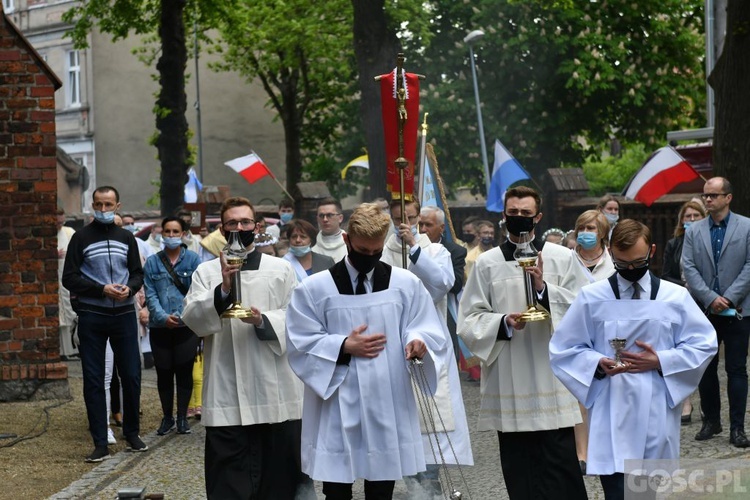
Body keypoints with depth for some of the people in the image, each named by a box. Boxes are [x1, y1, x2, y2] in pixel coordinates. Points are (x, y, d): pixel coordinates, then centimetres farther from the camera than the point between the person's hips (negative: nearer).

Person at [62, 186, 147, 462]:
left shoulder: (126, 238, 10)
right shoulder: (81, 238, 1)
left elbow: (138, 273, 13)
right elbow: (69, 278, -3)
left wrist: (129, 288, -9)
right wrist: (102, 290, -15)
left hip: (124, 315, 2)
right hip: (92, 317, -2)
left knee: (131, 376, 5)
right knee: (94, 380, 0)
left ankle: (132, 433, 21)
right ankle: (100, 443, 5)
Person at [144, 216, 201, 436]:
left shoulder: (192, 259, 1)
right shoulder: (152, 262, 7)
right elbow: (150, 294, 1)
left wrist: (180, 315, -15)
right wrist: (163, 317, -13)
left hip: (186, 326, -2)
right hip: (160, 327, 2)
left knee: (184, 372, 3)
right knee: (163, 373, 6)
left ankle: (182, 417, 13)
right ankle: (167, 417, 17)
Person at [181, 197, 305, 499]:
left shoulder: (281, 269, 9)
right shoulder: (206, 272, 7)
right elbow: (193, 320, -7)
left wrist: (264, 321, -17)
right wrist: (223, 289, -23)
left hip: (275, 392, 1)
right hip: (227, 396, -1)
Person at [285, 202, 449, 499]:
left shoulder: (406, 284, 5)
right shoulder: (314, 289, -2)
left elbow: (427, 329, 4)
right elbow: (300, 344, -1)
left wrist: (417, 341, -19)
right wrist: (344, 346, -12)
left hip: (388, 405, 2)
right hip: (337, 407, -2)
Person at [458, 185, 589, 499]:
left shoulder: (562, 258, 4)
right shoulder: (487, 263, 6)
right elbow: (469, 320, 4)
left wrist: (544, 287, -14)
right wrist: (503, 322, -13)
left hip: (552, 375, -1)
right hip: (508, 382, 2)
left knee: (561, 468, -3)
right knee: (519, 473, 7)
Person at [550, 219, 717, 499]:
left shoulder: (675, 297, 5)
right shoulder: (592, 298, 2)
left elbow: (704, 344, 6)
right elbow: (562, 349, 5)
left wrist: (661, 361, -8)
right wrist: (597, 363, -14)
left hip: (658, 415, 2)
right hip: (612, 415, -2)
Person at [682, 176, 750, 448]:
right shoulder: (694, 231, 6)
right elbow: (689, 268, 0)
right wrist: (711, 298, -12)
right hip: (705, 310, 3)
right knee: (706, 368, 9)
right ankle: (711, 421, 21)